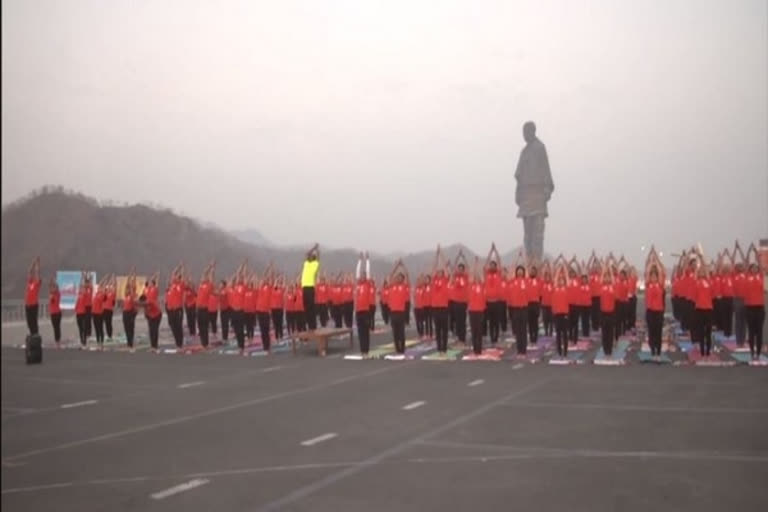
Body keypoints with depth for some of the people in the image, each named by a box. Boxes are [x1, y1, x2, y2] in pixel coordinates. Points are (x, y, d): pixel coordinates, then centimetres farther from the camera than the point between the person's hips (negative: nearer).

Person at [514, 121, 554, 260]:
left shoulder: (540, 147, -2)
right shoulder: (524, 151, 20)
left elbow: (546, 169, -10)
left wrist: (547, 189, -17)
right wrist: (518, 193, 15)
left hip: (537, 190, -8)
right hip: (526, 192, 8)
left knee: (537, 227, -12)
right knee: (527, 229, 6)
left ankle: (537, 259, -16)